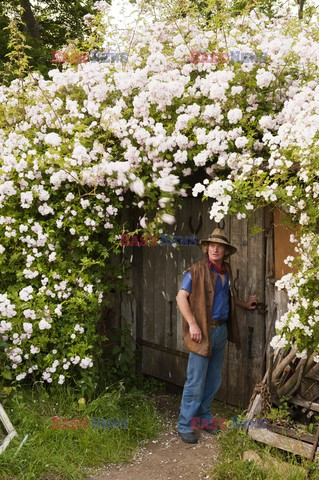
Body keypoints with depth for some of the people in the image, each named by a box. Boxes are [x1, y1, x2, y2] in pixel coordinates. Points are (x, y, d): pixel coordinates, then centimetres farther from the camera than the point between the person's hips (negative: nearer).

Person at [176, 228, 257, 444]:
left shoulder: (227, 270, 11)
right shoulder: (196, 271, -10)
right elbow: (181, 297, -14)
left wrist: (244, 304, 30)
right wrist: (192, 324, -20)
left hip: (222, 330, 7)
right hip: (203, 331, -7)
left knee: (214, 381, 14)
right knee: (196, 382, -4)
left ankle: (204, 418, 29)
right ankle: (185, 425, 7)